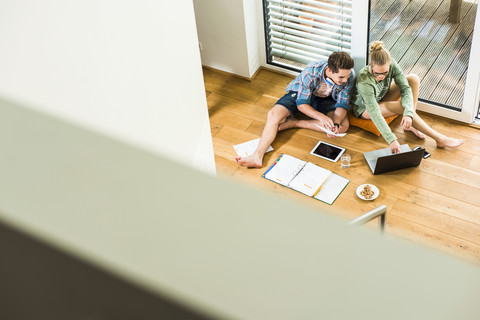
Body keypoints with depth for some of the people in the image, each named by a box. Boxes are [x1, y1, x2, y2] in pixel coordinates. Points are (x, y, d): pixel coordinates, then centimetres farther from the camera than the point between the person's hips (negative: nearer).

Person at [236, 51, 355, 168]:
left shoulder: (349, 76, -27)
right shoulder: (310, 72, -35)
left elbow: (343, 104, -18)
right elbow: (301, 104, -28)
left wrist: (336, 124, -38)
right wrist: (320, 116, -46)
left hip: (325, 99, 2)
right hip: (300, 94, -2)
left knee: (343, 125, -26)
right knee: (274, 114, -27)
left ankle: (293, 123, -20)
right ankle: (257, 157, -38)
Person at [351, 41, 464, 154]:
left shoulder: (391, 64, -23)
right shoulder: (364, 80, -37)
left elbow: (406, 89, -22)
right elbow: (374, 113, -40)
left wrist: (408, 114, -40)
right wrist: (392, 140, -45)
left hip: (381, 98, 6)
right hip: (364, 108, -6)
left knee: (413, 79, -15)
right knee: (402, 107, -28)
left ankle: (410, 125, -10)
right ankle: (440, 139, -18)